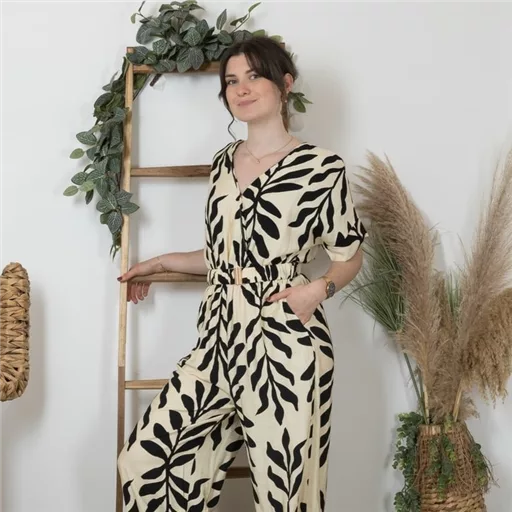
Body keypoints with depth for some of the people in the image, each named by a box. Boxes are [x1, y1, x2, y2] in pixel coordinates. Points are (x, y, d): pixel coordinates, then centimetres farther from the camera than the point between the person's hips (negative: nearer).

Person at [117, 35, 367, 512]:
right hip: (220, 335, 6)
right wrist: (159, 264, 24)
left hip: (285, 341, -5)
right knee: (142, 463, 2)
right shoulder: (224, 161, 12)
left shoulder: (322, 166, -6)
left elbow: (349, 256, 4)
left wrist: (320, 288, -15)